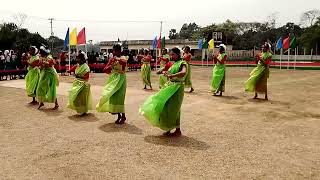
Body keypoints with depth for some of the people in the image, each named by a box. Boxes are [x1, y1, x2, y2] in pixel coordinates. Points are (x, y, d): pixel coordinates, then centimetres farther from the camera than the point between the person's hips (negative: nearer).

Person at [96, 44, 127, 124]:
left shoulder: (122, 58, -5)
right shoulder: (111, 59, 11)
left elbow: (124, 62, -32)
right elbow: (105, 70, 7)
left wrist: (117, 59, -24)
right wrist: (111, 66, -9)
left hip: (120, 79, -6)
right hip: (113, 80, 6)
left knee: (119, 98, -9)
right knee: (113, 97, 5)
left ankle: (123, 116, 5)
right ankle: (119, 116, 18)